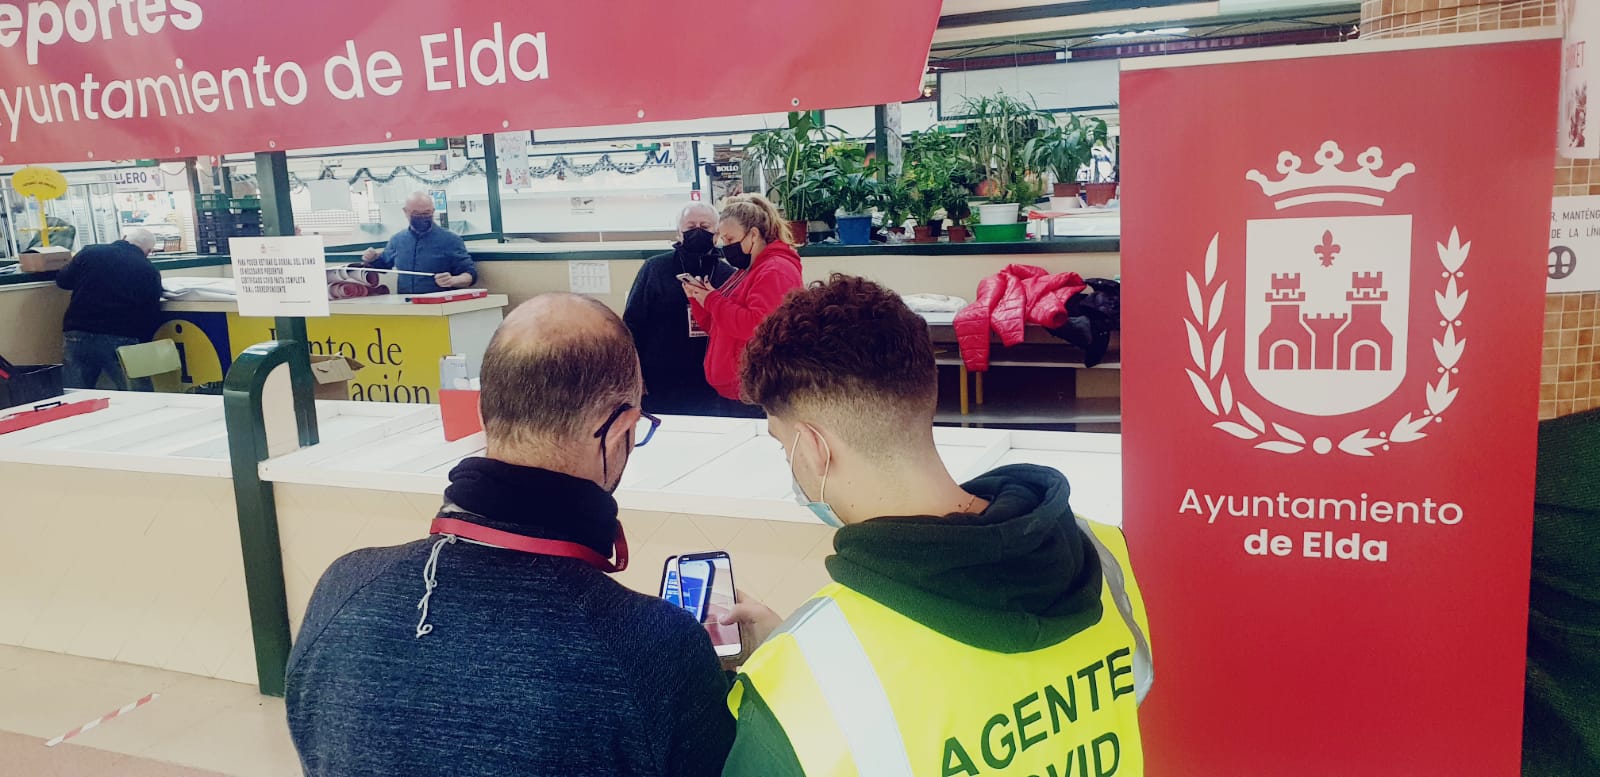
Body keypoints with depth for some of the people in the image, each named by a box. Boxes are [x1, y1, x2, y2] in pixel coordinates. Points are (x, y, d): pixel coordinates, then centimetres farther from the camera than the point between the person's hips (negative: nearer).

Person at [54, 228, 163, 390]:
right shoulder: (150, 271, 2)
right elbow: (152, 316, 3)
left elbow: (62, 280, 20)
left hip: (78, 336, 3)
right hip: (121, 340, -3)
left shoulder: (89, 253, 7)